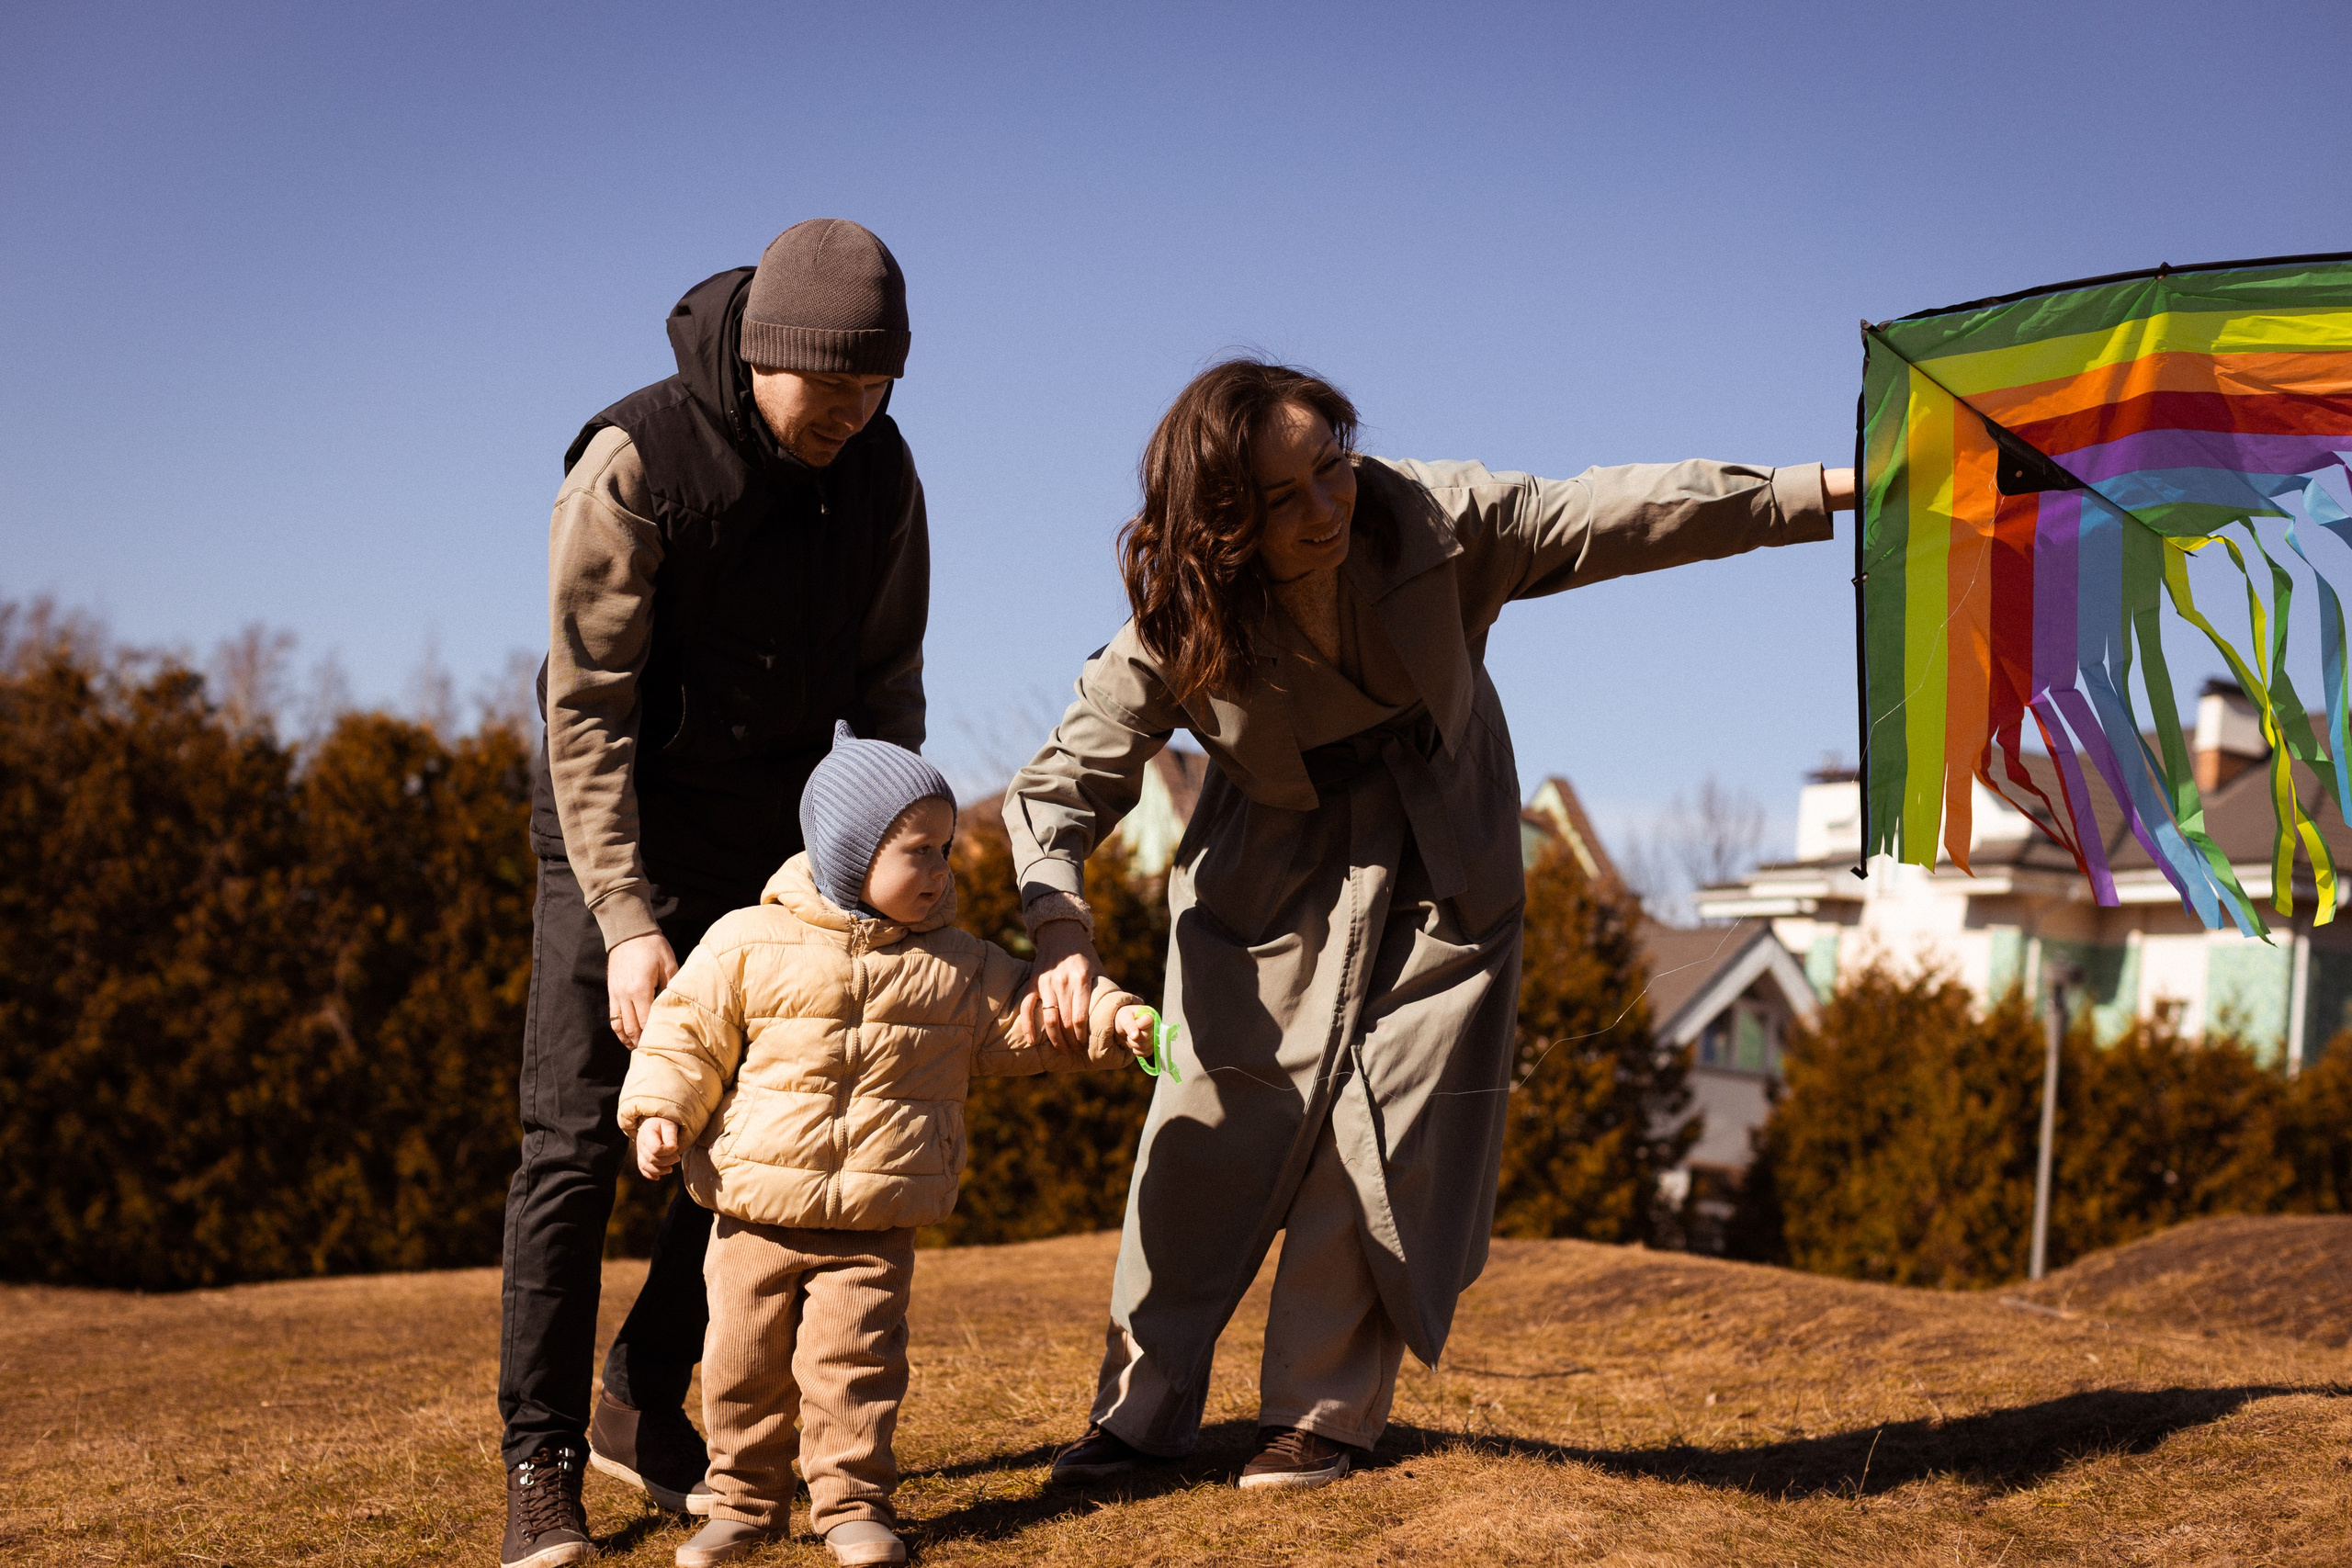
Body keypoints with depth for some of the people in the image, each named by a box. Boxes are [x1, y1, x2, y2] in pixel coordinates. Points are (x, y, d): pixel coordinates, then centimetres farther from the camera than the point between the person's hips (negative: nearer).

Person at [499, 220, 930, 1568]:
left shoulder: (880, 472, -6)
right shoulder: (634, 464, -21)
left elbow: (886, 682, 5)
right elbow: (586, 708, -21)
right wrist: (628, 920, -25)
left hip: (770, 846, 5)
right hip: (614, 841, -5)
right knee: (579, 1144, -9)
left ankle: (646, 1406, 19)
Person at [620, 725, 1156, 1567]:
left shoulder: (958, 967, 4)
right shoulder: (749, 943, -3)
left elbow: (1030, 1016, 9)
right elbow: (689, 1030, 2)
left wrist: (1108, 1016, -6)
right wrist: (660, 1110, -8)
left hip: (875, 1225, 0)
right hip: (756, 1213, 0)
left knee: (854, 1360, -6)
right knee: (743, 1362, 5)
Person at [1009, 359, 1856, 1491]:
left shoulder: (1432, 522, -22)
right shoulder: (1174, 639, -22)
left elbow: (1617, 516, -19)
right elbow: (1062, 785, -17)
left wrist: (1825, 491, -22)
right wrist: (1058, 928, -36)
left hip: (1438, 880, 1)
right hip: (1274, 884, 0)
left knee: (1378, 1149, -3)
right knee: (1208, 1148, -4)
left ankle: (1319, 1415, 10)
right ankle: (1139, 1412, 9)